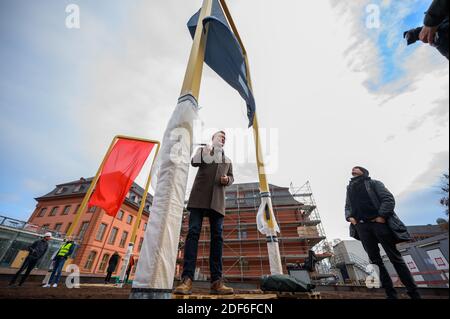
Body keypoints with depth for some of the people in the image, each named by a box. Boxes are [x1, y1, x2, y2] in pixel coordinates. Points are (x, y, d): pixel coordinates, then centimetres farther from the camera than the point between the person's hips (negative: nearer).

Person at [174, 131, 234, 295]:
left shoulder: (227, 160, 27)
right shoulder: (203, 149, 17)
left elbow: (231, 177, 20)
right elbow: (194, 162, -2)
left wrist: (227, 180, -4)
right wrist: (204, 155, -22)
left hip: (217, 200, 3)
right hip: (200, 196, -3)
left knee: (217, 237, -4)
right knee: (193, 233, -10)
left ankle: (216, 281, -2)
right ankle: (187, 279, -10)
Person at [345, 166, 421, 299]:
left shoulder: (373, 183, 10)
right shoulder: (349, 188, 21)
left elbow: (389, 199, -1)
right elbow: (347, 207, 20)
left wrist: (382, 216, -14)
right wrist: (349, 217, 0)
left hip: (379, 222, -3)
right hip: (361, 226, 3)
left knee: (395, 257, 1)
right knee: (375, 260, 2)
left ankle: (414, 293, 12)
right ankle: (391, 294, 8)